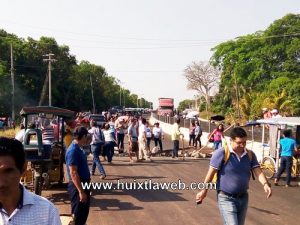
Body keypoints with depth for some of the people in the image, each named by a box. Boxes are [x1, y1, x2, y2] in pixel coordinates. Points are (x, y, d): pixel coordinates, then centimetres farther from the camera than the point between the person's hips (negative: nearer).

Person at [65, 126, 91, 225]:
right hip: (77, 187, -9)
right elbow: (73, 173, -25)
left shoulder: (78, 149, 9)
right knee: (78, 216, 1)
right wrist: (81, 191, -26)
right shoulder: (73, 150, -21)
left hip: (83, 185, 9)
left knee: (84, 213, 19)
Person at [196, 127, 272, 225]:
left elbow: (258, 171, -5)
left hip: (243, 198, 6)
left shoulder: (250, 155, 2)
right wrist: (204, 191, -6)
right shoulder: (221, 153, -15)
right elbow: (211, 173, -11)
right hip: (226, 198, -6)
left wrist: (265, 184, -24)